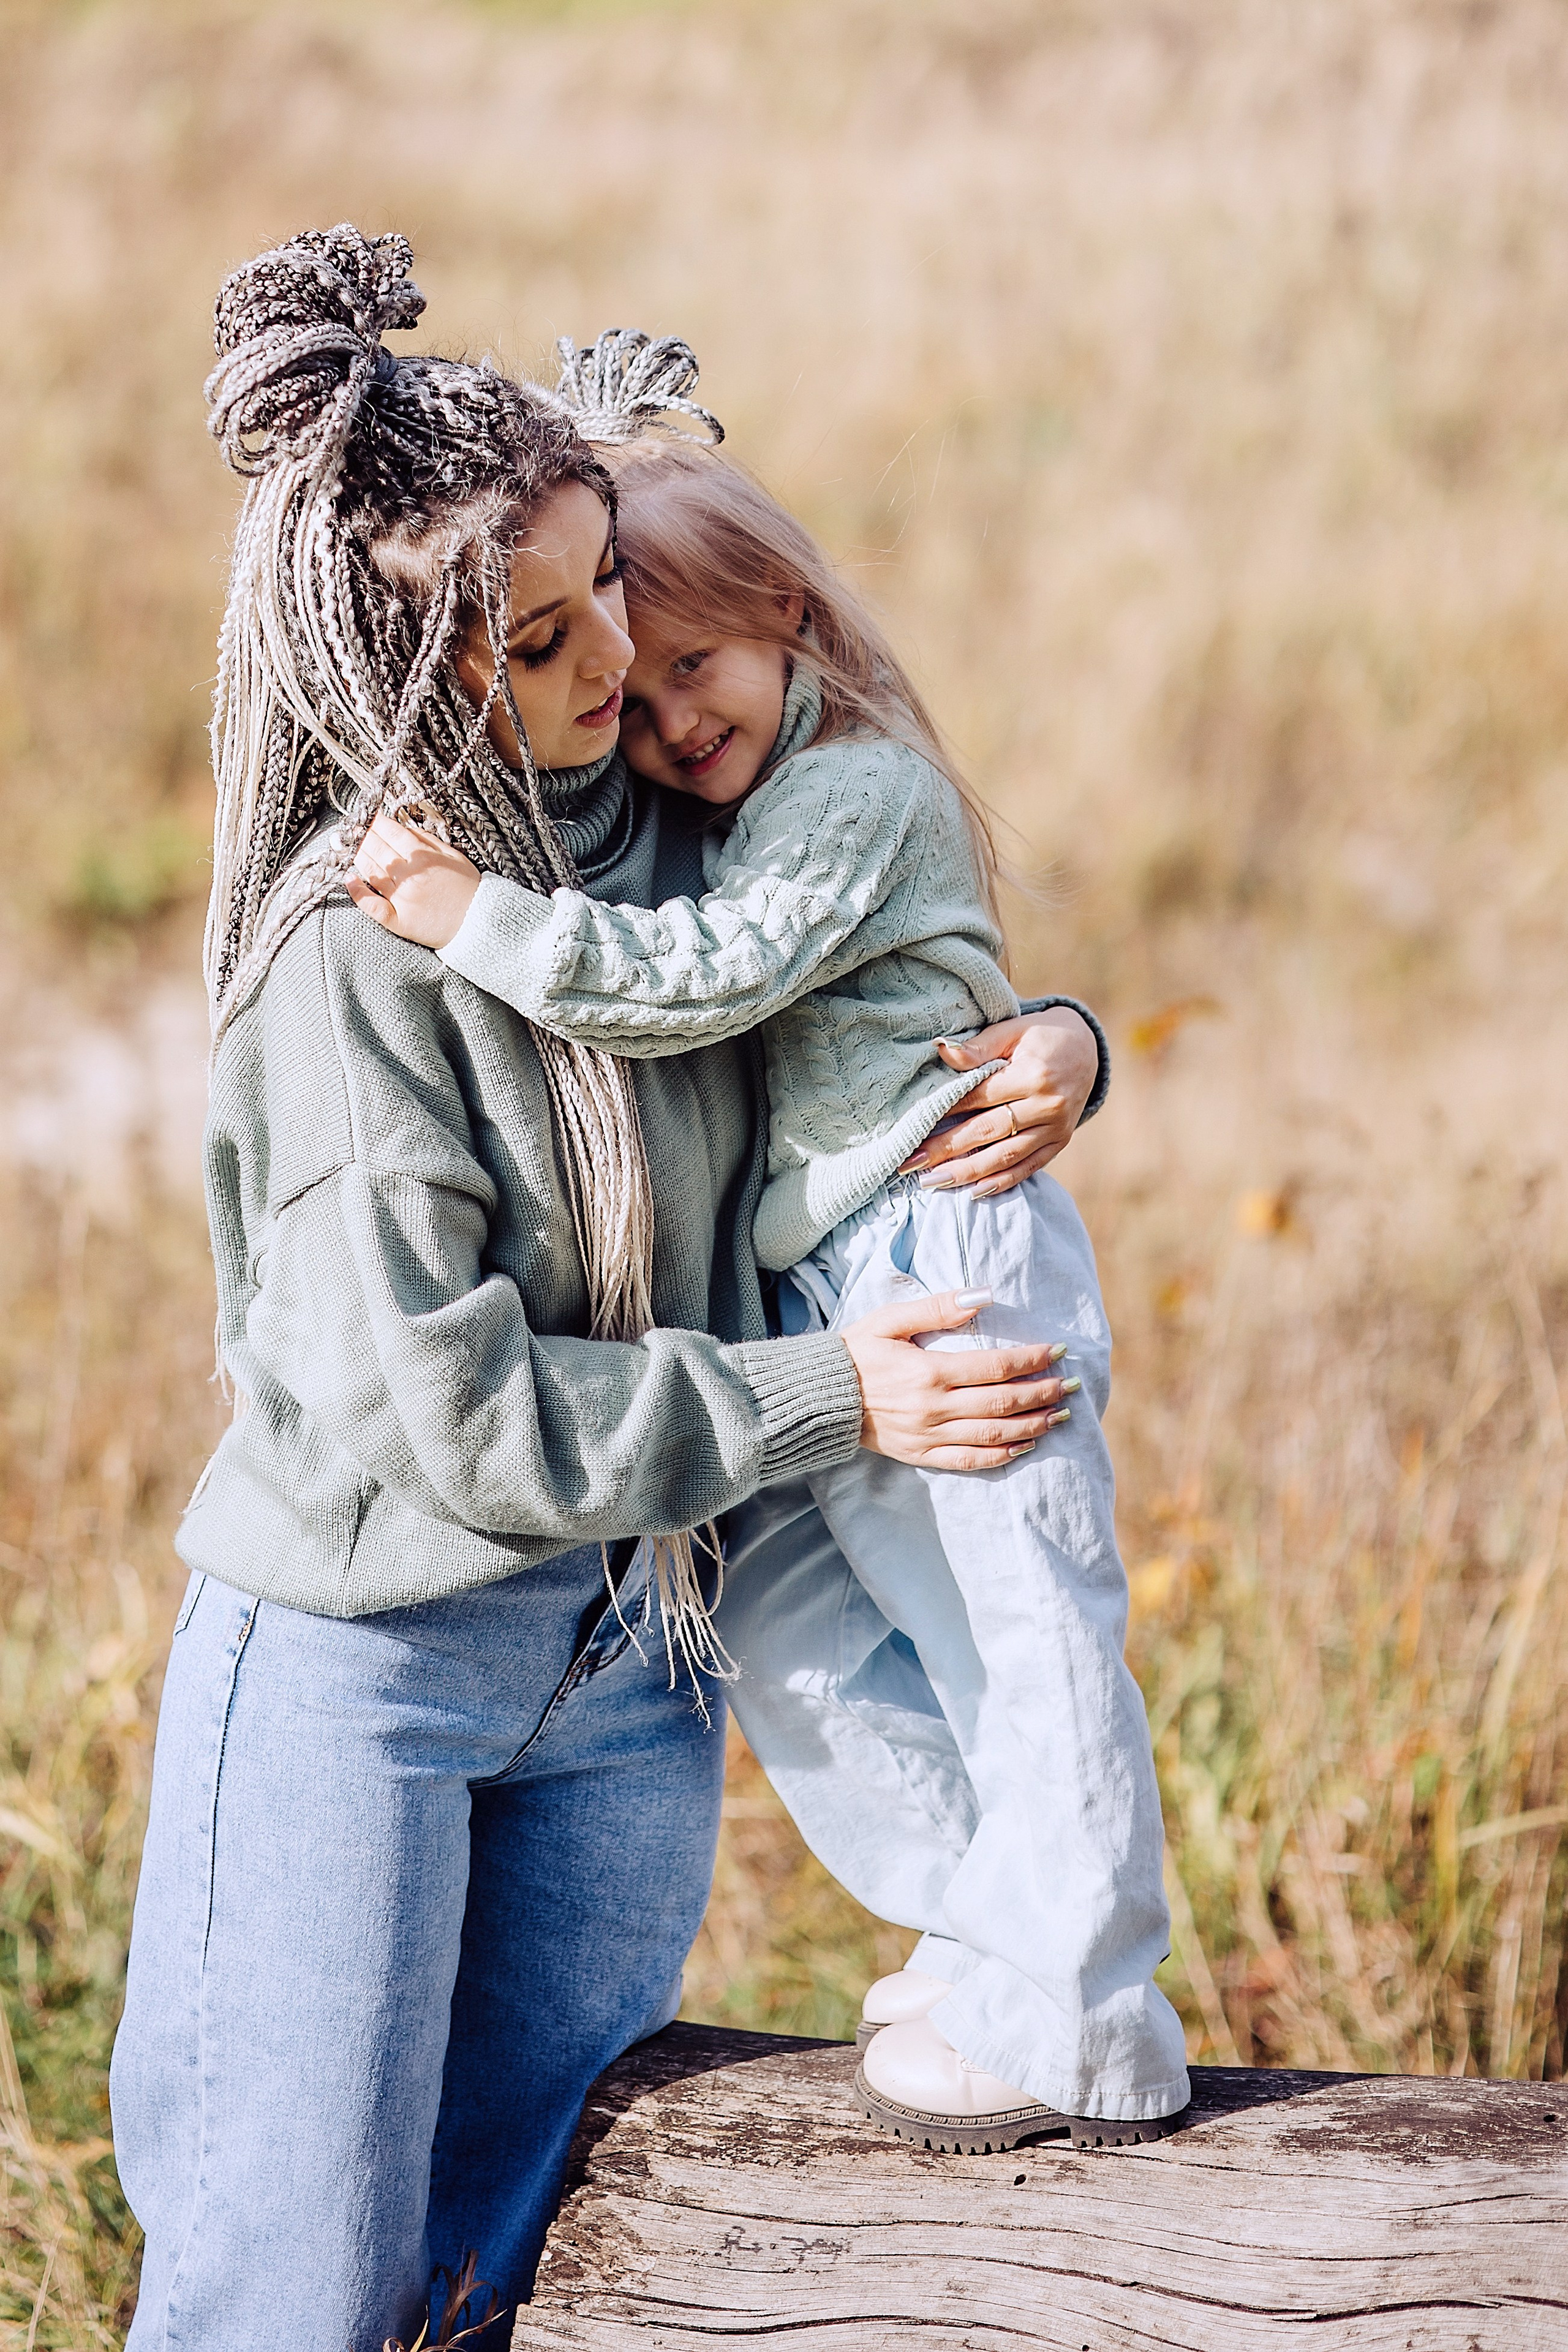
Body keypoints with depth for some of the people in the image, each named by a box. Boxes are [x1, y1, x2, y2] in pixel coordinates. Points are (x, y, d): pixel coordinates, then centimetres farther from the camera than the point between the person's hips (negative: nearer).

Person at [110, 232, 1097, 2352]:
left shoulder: (669, 837, -1)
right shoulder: (362, 945, -20)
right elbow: (441, 1405, -21)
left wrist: (1052, 1049, -6)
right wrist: (832, 1398, -17)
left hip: (618, 1656, 6)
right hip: (356, 1663, -6)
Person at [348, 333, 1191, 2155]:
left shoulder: (857, 791, -13)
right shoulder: (730, 822, 17)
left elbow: (706, 980, -23)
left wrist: (479, 915, -29)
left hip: (944, 1258, -10)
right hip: (821, 1293, 10)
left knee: (1018, 1632, -2)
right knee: (785, 1622, 14)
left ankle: (1074, 2034, 7)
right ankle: (998, 1937, 26)